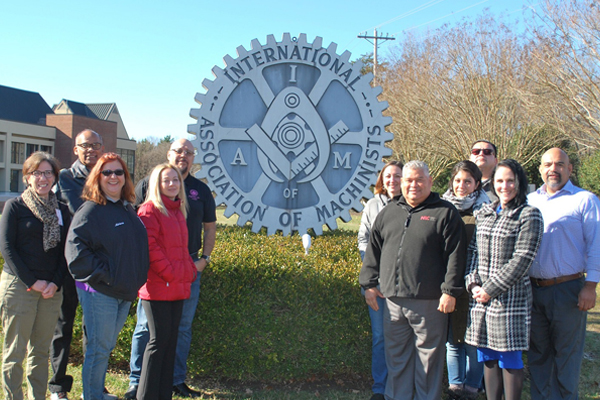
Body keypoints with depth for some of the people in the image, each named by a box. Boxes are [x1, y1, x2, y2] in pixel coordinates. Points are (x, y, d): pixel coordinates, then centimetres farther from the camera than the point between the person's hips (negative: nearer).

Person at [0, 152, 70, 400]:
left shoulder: (61, 210, 11)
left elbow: (65, 250, 9)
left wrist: (55, 282, -5)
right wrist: (33, 281, -11)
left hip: (52, 290, 4)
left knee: (40, 351, 9)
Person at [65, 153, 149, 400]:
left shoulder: (128, 209, 12)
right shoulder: (90, 210, -12)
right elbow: (75, 249, -20)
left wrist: (135, 281, 13)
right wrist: (101, 275, -19)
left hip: (125, 292, 7)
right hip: (99, 292, -7)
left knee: (107, 346, 18)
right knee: (99, 348, 0)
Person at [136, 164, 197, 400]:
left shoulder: (178, 211, 17)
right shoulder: (150, 210, -8)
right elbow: (149, 246, -16)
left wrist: (190, 270, 12)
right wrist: (168, 273, -17)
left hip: (178, 288, 8)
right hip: (157, 288, -8)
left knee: (171, 339, 11)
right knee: (159, 339, -4)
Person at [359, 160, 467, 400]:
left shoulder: (445, 213, 0)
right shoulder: (389, 212, 15)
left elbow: (455, 255, -6)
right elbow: (373, 251, 17)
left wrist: (450, 291, -11)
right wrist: (369, 284, 12)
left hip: (428, 302, -4)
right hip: (393, 301, 5)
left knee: (428, 357, 4)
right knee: (396, 356, 13)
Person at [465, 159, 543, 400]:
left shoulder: (529, 215, -6)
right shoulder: (485, 213, 12)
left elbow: (522, 260, -13)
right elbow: (473, 250, 13)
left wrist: (491, 289, -14)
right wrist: (473, 283, -3)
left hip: (510, 297, -5)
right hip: (481, 296, 6)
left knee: (510, 359, 2)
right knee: (488, 357, 11)